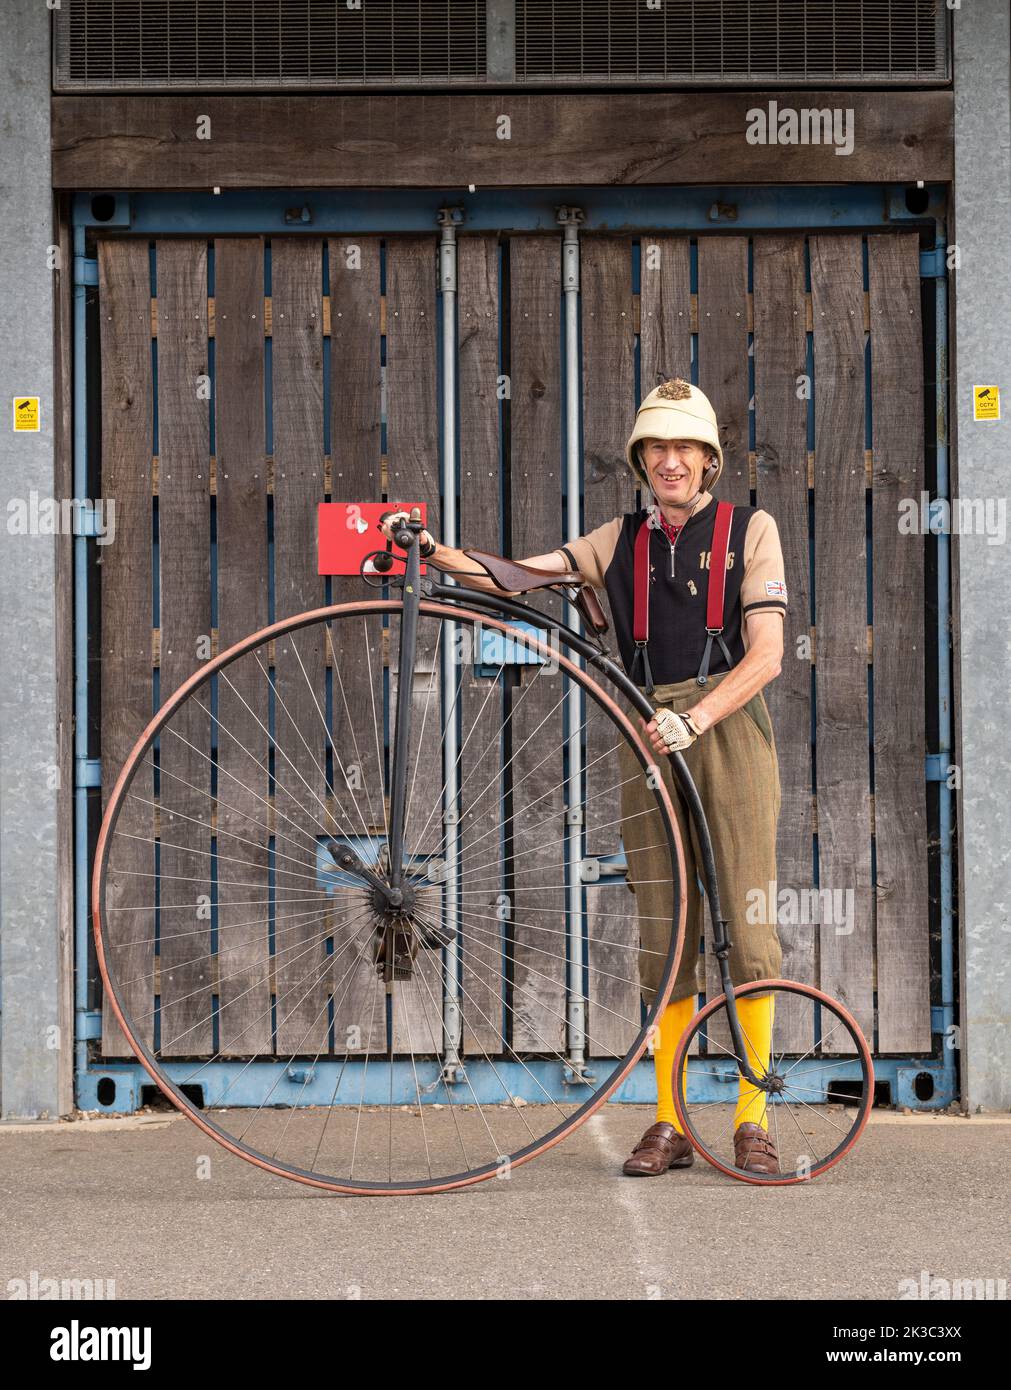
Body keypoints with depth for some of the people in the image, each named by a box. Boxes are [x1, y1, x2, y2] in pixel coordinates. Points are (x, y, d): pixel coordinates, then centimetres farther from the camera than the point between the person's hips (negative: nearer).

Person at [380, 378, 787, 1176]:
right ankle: (670, 1124, 6)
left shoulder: (750, 530, 5)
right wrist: (434, 553, -10)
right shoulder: (621, 541, 15)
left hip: (729, 729, -3)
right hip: (649, 738, 3)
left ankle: (753, 1117, -1)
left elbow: (767, 655, -3)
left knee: (747, 922, -7)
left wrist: (697, 718, -17)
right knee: (664, 932, 2)